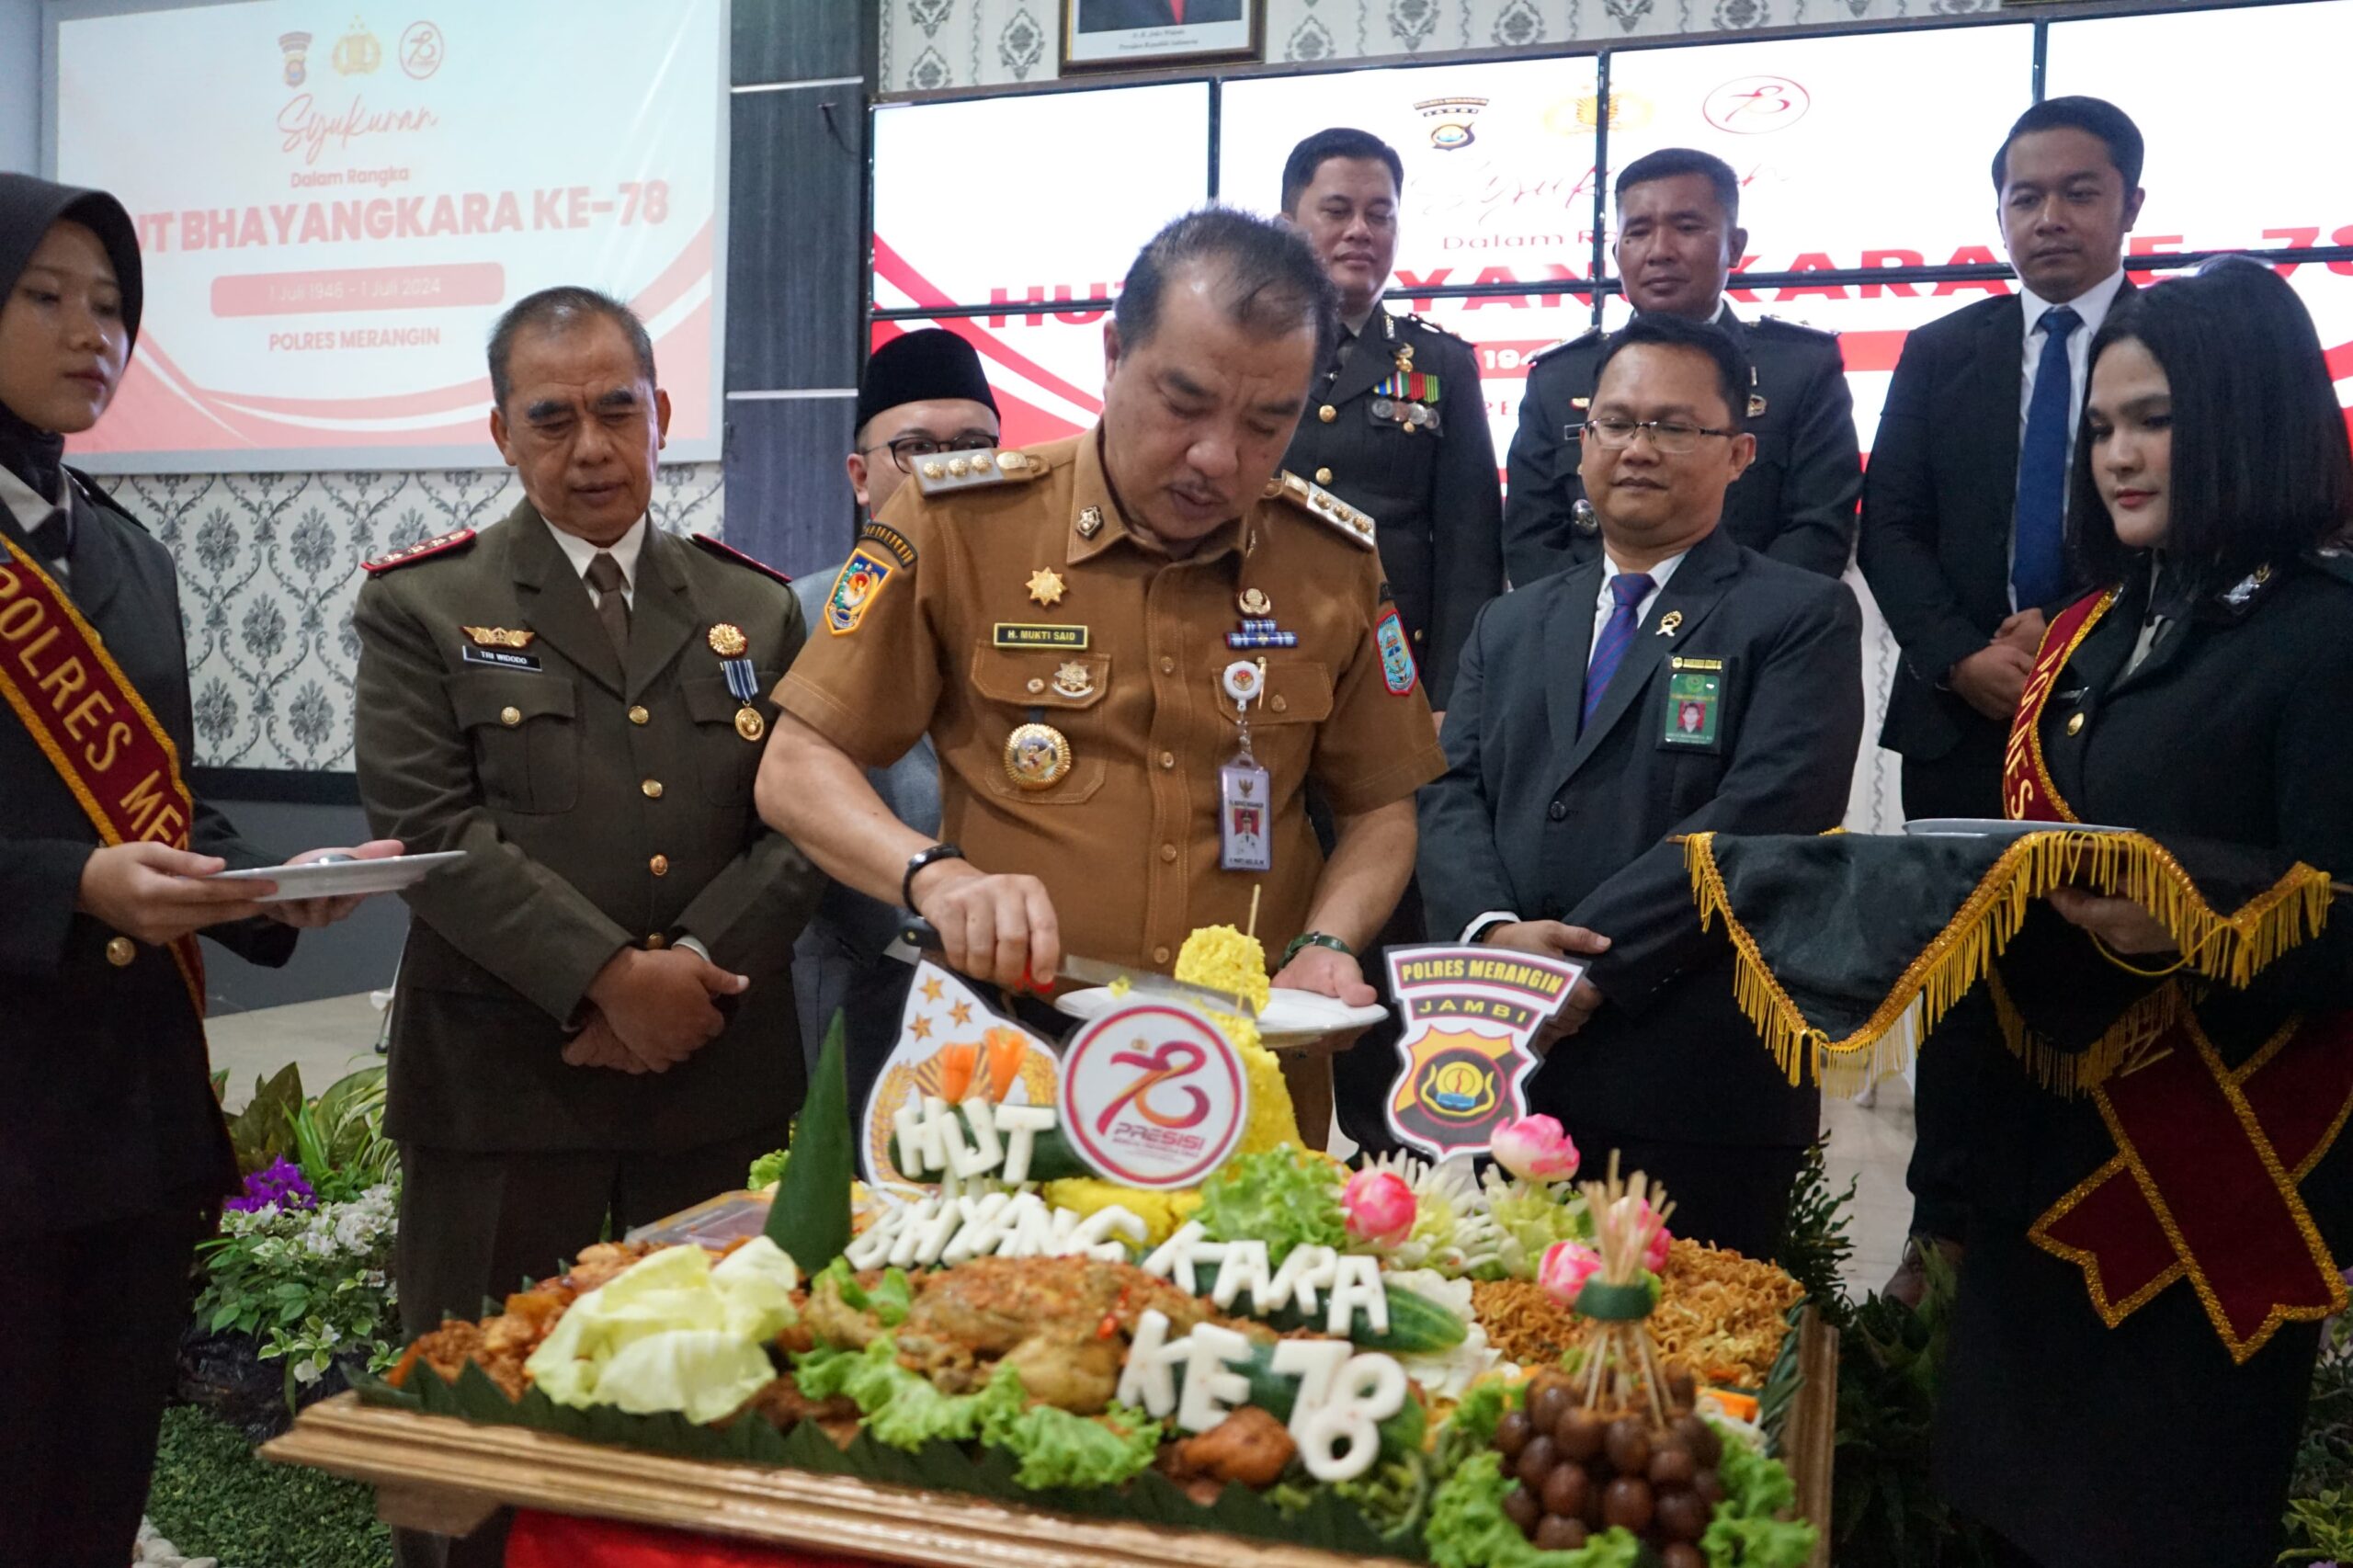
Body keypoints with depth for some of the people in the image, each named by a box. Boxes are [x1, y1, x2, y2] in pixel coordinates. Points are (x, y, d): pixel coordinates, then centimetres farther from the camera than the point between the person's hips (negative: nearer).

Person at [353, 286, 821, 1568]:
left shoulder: (758, 609, 12)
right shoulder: (421, 608, 3)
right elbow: (428, 828, -8)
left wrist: (698, 967, -11)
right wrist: (607, 973, -17)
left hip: (720, 1091, 3)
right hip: (499, 1093, -2)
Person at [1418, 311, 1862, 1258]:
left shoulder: (1802, 618, 2)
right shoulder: (1509, 625, 18)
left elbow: (1764, 812, -12)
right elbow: (1451, 795, 8)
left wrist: (1590, 961, -18)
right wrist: (1494, 933, -13)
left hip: (1697, 1091, -4)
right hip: (1504, 1080, 4)